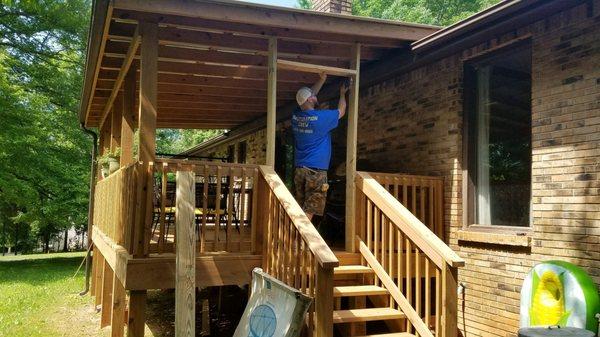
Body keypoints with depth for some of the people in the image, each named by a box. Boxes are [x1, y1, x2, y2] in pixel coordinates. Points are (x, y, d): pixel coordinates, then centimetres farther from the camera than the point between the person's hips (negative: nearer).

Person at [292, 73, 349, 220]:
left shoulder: (296, 115, 6)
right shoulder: (321, 117, -11)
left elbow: (308, 95, 23)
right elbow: (341, 111, 9)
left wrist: (322, 79, 27)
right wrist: (342, 93, 25)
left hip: (299, 169, 6)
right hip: (316, 171, -6)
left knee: (300, 209, 10)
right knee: (309, 212, -4)